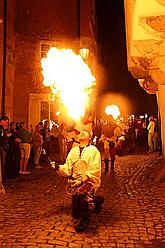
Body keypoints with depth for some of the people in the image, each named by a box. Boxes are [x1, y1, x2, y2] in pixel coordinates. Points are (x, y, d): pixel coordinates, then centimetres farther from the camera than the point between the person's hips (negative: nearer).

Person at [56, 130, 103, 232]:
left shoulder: (93, 150, -8)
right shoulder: (73, 150, 9)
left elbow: (94, 170, -18)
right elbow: (67, 168, 6)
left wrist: (82, 181, -29)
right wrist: (58, 167, -13)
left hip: (90, 182, -6)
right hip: (77, 183, 6)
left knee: (81, 193, -38)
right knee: (75, 214, 12)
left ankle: (85, 220, -9)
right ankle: (96, 200, 37)